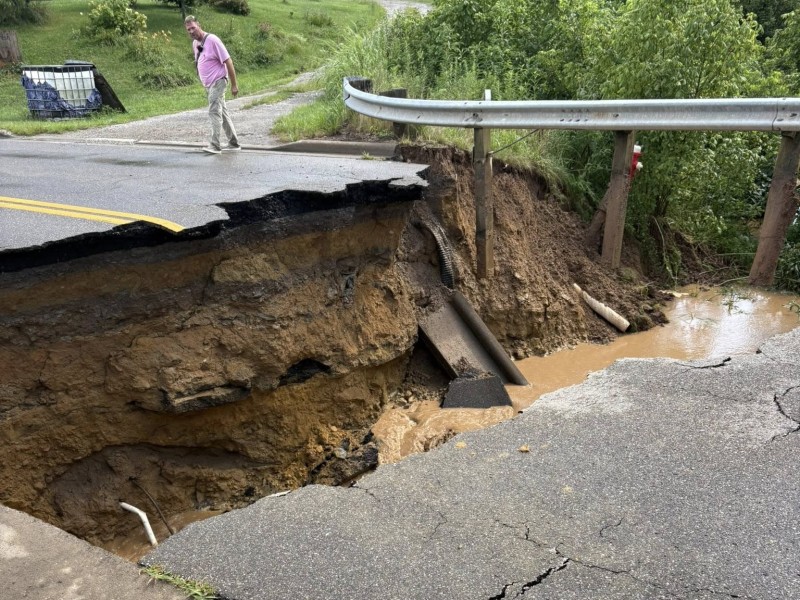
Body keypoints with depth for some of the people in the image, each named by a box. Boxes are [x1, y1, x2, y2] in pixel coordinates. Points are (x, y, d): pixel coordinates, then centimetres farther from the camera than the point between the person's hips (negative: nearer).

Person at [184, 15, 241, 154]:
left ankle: (215, 145, -17)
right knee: (222, 112, 12)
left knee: (214, 112, -16)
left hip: (218, 81, -9)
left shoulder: (212, 40, -14)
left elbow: (228, 61, -15)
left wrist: (234, 85, -16)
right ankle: (234, 143, 20)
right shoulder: (195, 43, 9)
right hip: (208, 84, 9)